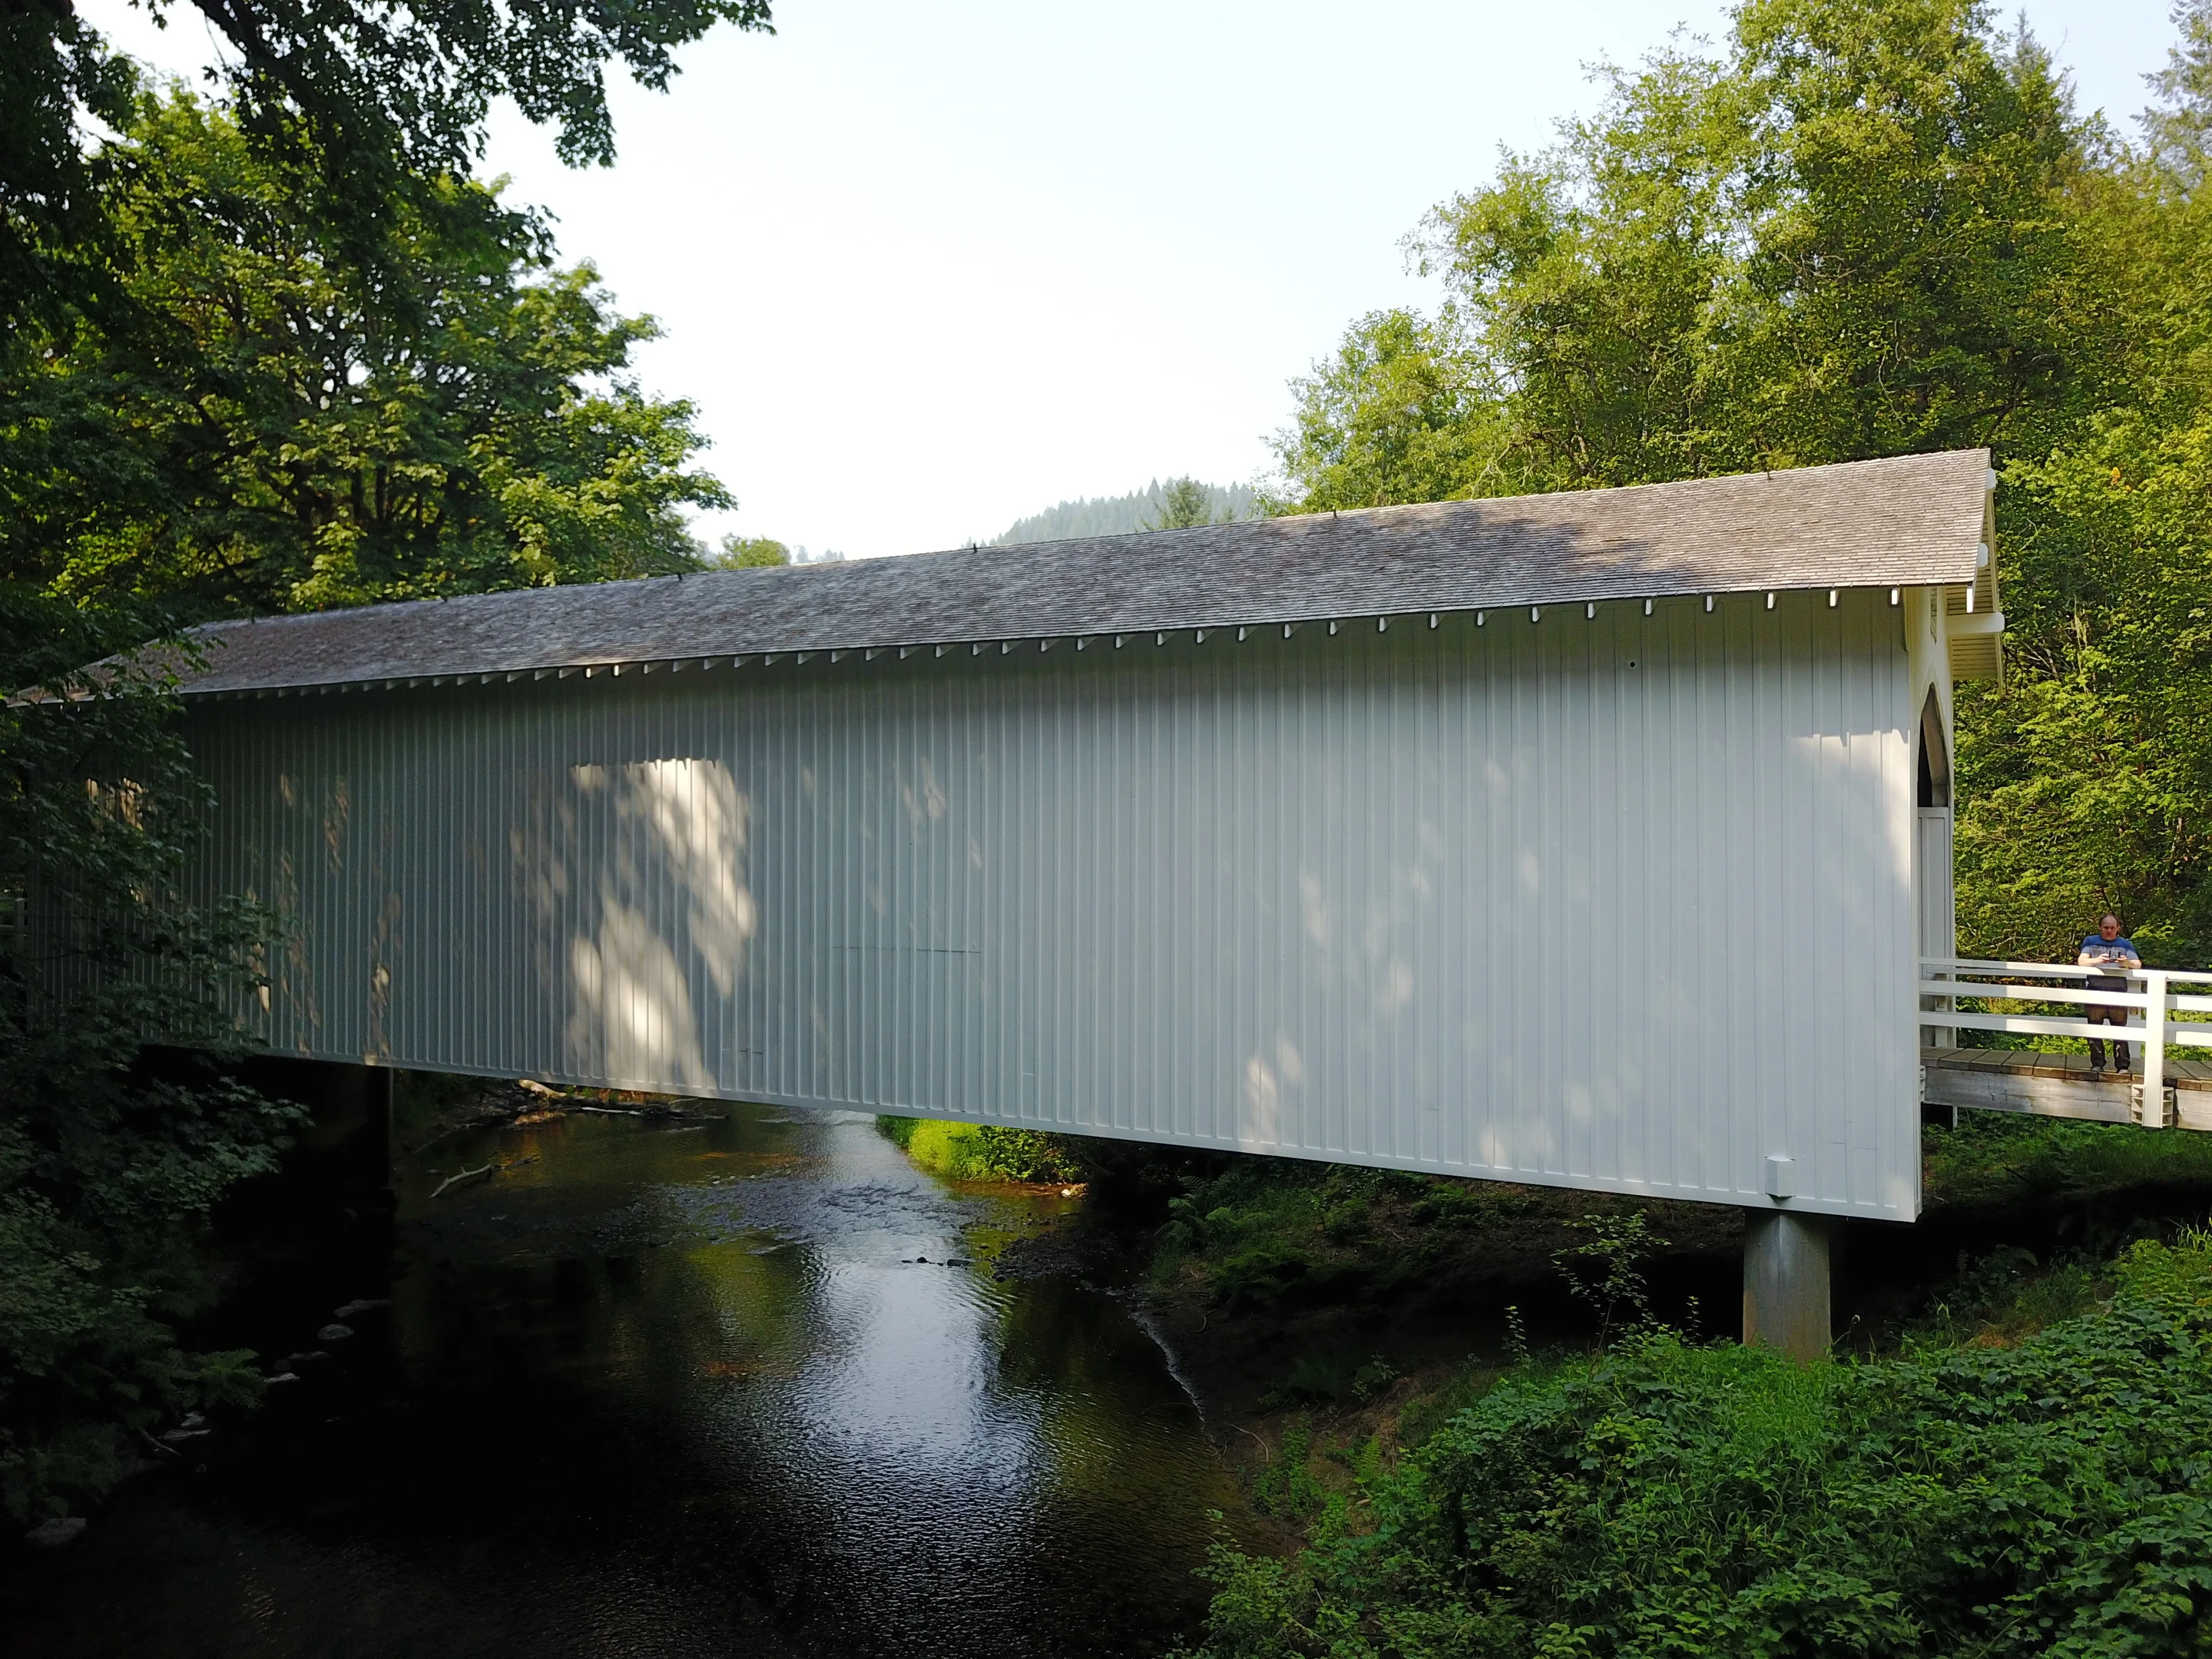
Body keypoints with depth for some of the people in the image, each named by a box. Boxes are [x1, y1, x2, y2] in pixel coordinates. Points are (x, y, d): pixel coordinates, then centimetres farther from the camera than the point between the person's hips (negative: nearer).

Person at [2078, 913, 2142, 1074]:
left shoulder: (2125, 944, 15)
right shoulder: (2091, 941, 12)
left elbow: (2138, 964, 6)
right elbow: (2081, 961, -1)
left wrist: (2127, 962, -17)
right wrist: (2097, 960, -21)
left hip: (2118, 993, 0)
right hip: (2095, 993, 0)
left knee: (2120, 1030, -4)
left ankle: (2122, 1066, -1)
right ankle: (2097, 1064, 6)